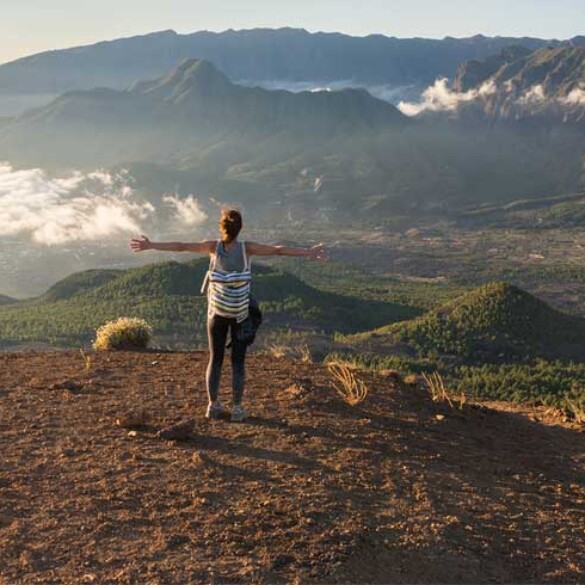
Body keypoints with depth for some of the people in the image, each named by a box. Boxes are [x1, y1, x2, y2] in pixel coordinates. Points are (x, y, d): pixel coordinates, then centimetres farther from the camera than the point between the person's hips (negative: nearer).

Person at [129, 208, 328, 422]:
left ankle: (214, 405, 15)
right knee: (238, 361, 6)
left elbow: (181, 246, -8)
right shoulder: (247, 248, -14)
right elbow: (278, 250, -14)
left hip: (217, 311, 1)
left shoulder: (214, 246, -11)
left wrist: (150, 245, -2)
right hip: (240, 313, -1)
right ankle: (237, 409, 6)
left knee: (215, 359, 11)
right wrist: (307, 252, -12)